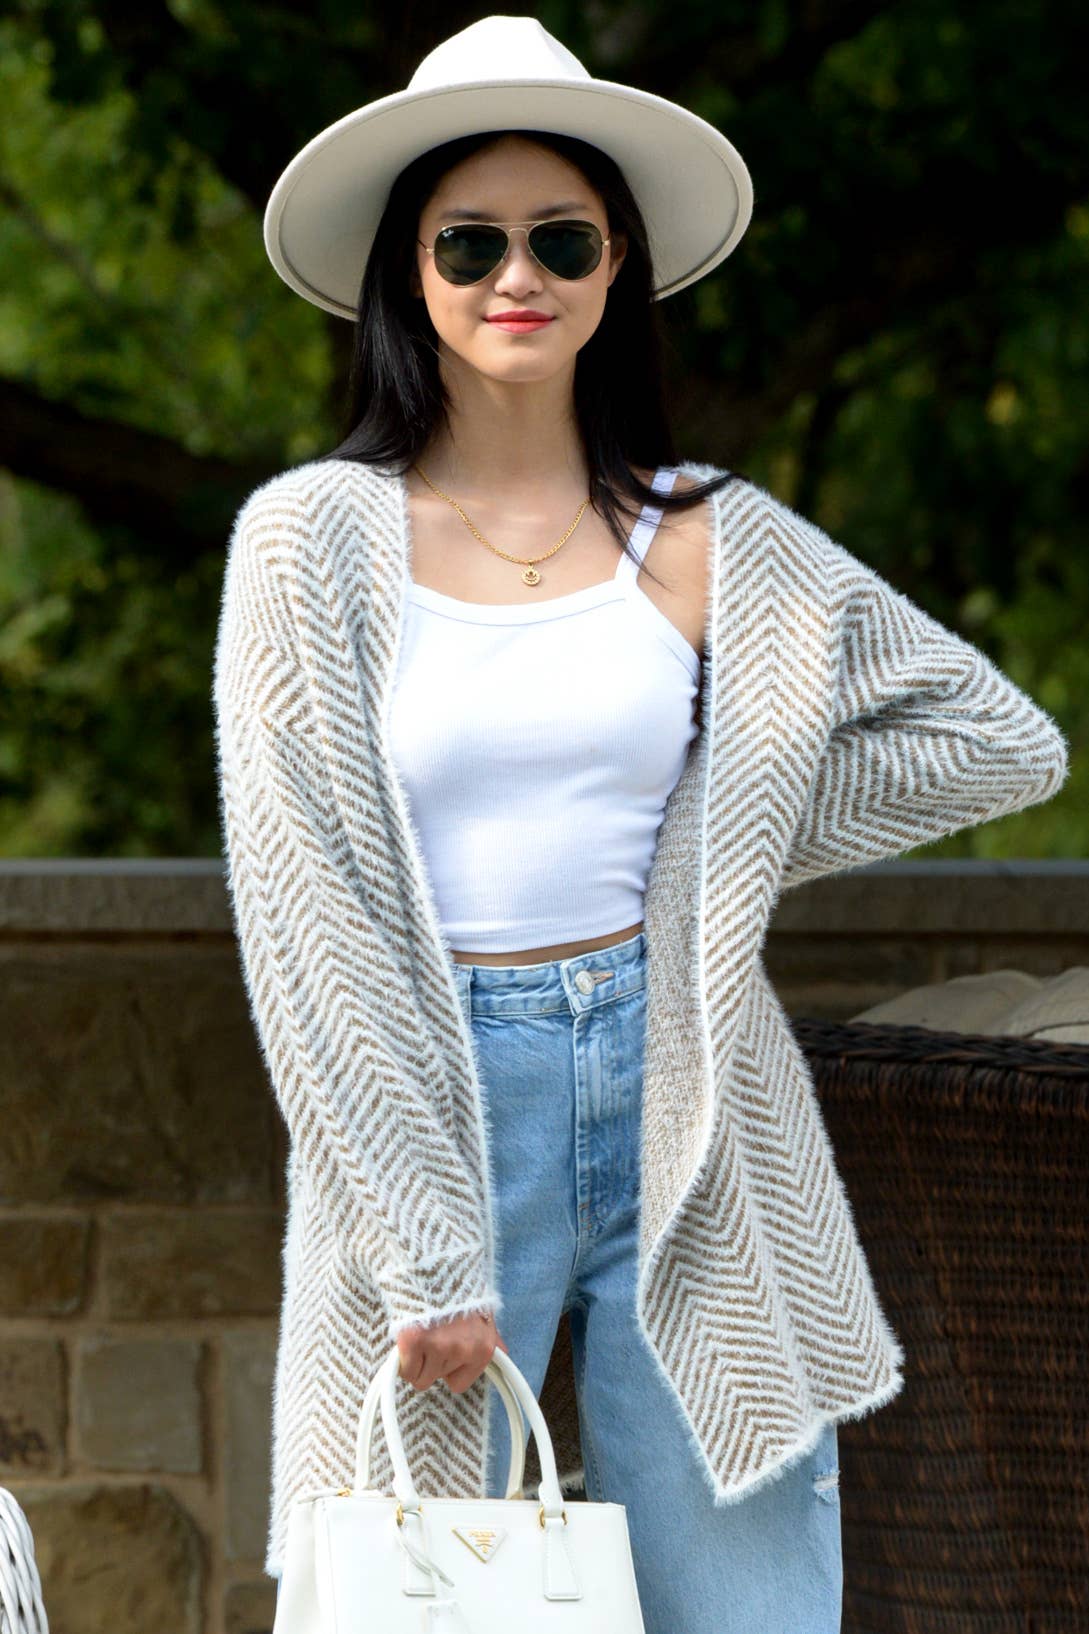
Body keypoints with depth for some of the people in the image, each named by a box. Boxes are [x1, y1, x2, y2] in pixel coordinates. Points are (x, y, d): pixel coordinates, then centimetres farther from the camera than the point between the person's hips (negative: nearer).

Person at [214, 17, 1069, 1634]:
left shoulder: (711, 540, 6)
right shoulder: (314, 539, -1)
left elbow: (1001, 740, 11)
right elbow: (308, 922, -6)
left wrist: (725, 843, 5)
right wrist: (425, 1257, -11)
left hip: (683, 1117, 2)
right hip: (434, 1117, -2)